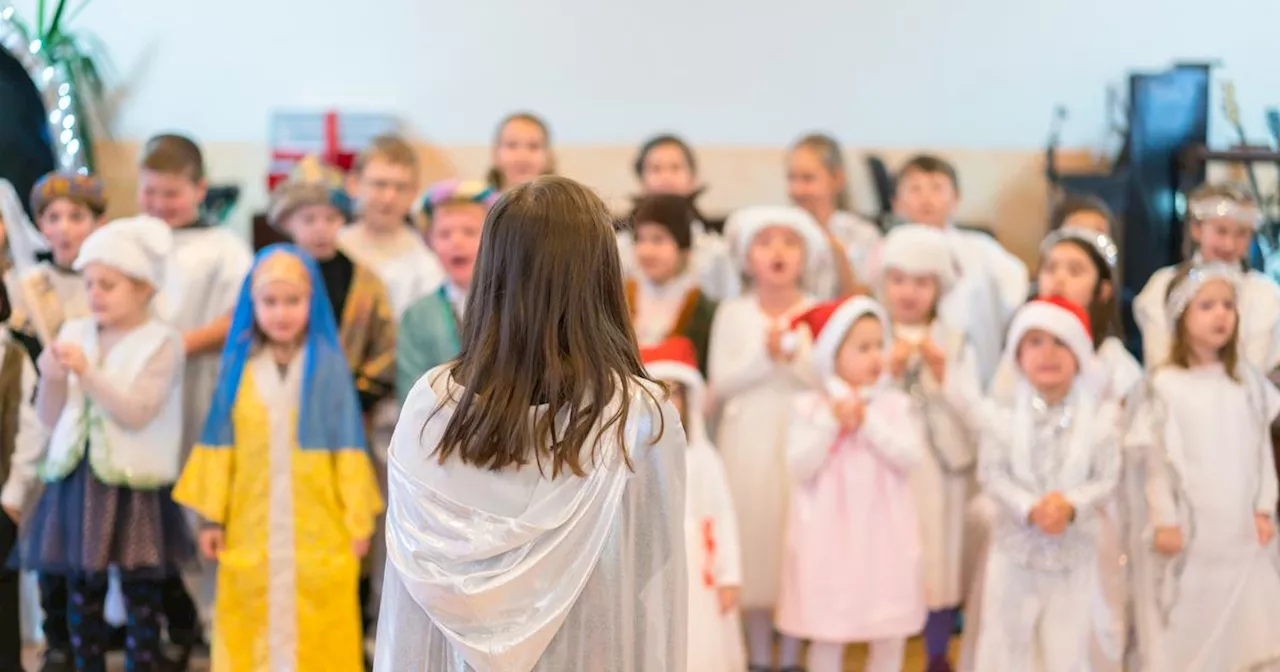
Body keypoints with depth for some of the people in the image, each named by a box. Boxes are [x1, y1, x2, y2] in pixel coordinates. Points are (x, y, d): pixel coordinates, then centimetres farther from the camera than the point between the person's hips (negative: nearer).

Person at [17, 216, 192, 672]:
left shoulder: (162, 343, -6)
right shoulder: (74, 335, 7)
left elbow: (137, 413, -17)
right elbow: (49, 417, 8)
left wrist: (88, 373, -22)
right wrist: (51, 379, -11)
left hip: (134, 485, -4)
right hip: (77, 479, 5)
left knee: (142, 593, 1)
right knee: (81, 590, 10)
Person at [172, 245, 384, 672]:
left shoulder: (329, 366, -2)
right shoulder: (238, 368, 3)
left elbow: (347, 448, -1)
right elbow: (220, 448, 5)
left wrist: (358, 519, -1)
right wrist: (211, 517, 5)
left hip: (318, 532, -2)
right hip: (251, 530, 2)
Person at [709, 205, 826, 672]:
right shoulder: (733, 313, 2)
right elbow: (720, 384, -4)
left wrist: (795, 358, -19)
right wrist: (764, 356, -16)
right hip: (748, 442, 0)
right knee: (752, 539, 4)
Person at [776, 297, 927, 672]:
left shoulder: (895, 404, 3)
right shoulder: (808, 406, -2)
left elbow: (910, 456, -9)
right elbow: (800, 467, -9)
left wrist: (867, 422, -14)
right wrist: (831, 423, -16)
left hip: (883, 535, 2)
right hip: (829, 536, -2)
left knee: (890, 636, 7)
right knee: (827, 634, 4)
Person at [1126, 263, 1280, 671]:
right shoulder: (1165, 385, -10)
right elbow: (1157, 461, -7)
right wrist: (1164, 522, -8)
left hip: (1240, 530, 4)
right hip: (1188, 530, -4)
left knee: (1240, 630, 10)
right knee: (1181, 635, 3)